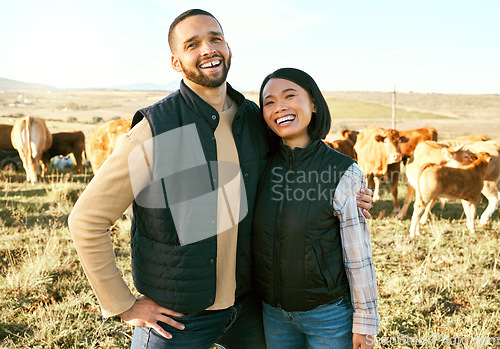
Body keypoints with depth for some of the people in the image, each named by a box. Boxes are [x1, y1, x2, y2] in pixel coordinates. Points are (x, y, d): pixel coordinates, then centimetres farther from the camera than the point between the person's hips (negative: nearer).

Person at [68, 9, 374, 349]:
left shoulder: (255, 119, -2)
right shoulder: (155, 131, -18)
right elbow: (86, 220, -13)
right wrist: (124, 306, -10)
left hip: (247, 303, 5)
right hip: (175, 317, -5)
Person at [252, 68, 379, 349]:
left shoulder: (345, 174, -16)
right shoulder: (262, 165, -4)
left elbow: (359, 257, -12)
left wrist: (364, 325, -7)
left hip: (329, 314, -3)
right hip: (274, 312, 4)